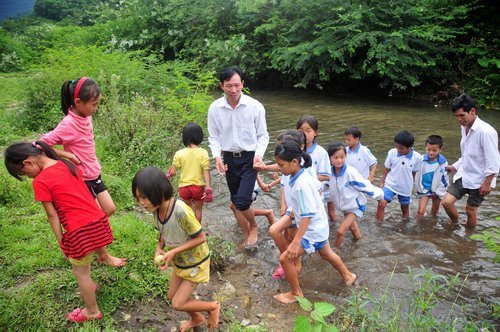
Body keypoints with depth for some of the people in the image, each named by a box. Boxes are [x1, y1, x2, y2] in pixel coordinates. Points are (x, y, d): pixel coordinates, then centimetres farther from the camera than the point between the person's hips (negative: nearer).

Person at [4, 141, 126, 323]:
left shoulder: (40, 182, -11)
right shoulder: (67, 164, 8)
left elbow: (52, 215, -6)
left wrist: (61, 242, 3)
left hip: (80, 230, -6)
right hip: (99, 220, 6)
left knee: (80, 272, 16)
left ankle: (92, 311, 34)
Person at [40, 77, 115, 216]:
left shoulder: (86, 117, -2)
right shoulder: (68, 125, -23)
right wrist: (69, 155, -21)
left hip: (95, 175, 7)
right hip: (82, 179, -7)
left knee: (110, 209, 14)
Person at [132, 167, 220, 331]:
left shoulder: (181, 211, -37)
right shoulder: (156, 209, -15)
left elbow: (201, 238, -27)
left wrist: (173, 252, -28)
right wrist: (159, 249, -16)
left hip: (195, 262, -7)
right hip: (178, 261, 7)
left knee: (178, 304, -2)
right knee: (172, 296, 19)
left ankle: (213, 307, 23)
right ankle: (197, 319, 45)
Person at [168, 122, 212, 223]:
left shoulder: (179, 153, -8)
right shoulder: (203, 153, -12)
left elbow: (172, 172, -5)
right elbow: (206, 171, -16)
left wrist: (170, 172, 17)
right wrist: (208, 187, -14)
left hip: (184, 187, 1)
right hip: (198, 186, -1)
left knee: (188, 207, 26)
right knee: (198, 208, 20)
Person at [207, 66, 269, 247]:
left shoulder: (255, 106, -12)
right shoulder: (215, 108, -6)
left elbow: (263, 135, -2)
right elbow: (214, 137, 4)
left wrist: (259, 154, -18)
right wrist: (217, 156, -12)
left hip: (249, 158, -3)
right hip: (229, 158, 3)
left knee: (242, 201, -14)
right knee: (236, 201, 13)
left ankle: (254, 227, 19)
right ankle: (247, 235, 33)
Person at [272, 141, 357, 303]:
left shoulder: (301, 185, -31)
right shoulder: (303, 175, -3)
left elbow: (307, 215, -32)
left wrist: (296, 242, -33)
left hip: (312, 231, -10)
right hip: (320, 227, 10)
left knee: (285, 258, -4)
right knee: (326, 253, 31)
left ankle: (296, 293, 14)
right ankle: (347, 276, 53)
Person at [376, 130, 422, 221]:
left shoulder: (417, 157, -16)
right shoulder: (392, 153, -15)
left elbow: (414, 173, -1)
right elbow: (387, 169, -1)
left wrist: (410, 184, 9)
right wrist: (382, 183, 4)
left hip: (405, 188, 1)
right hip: (390, 184, -1)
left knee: (405, 208, 19)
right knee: (381, 204, -18)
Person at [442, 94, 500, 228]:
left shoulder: (486, 131, -24)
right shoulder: (465, 128, 3)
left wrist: (487, 183, -19)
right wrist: (454, 167, 15)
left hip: (479, 180, -7)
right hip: (463, 175, 7)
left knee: (470, 209, 7)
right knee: (447, 202, 3)